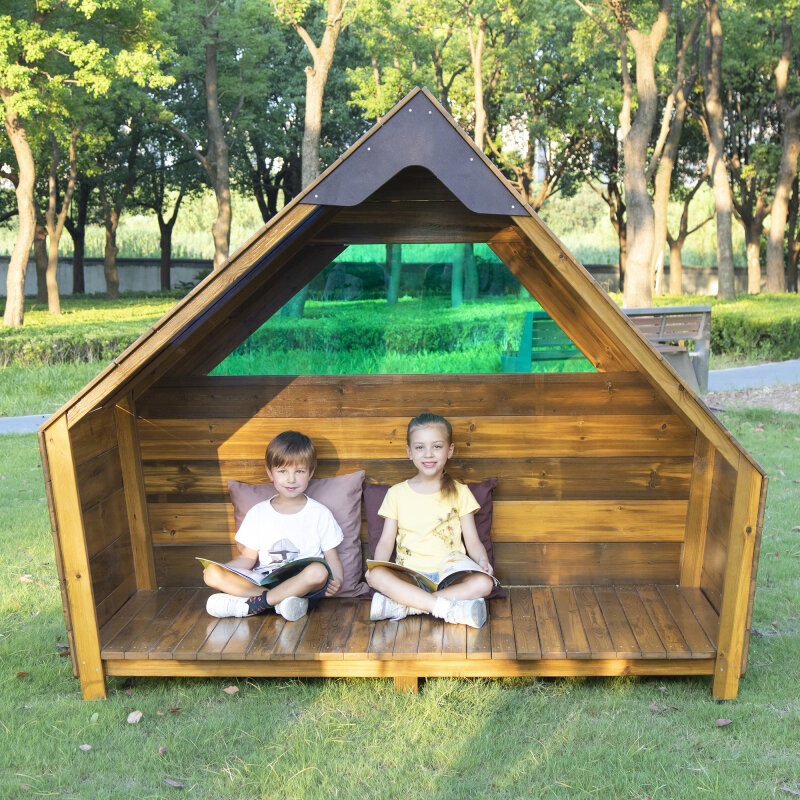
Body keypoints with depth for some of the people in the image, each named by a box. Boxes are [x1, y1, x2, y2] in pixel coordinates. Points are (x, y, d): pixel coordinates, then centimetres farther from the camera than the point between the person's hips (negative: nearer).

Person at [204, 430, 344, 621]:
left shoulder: (320, 514, 6)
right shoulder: (257, 513, 12)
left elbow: (332, 556, 5)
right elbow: (248, 557, 13)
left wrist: (337, 581, -16)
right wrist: (222, 570, -7)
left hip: (305, 588, -2)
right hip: (264, 582, 2)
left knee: (318, 571, -36)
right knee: (212, 573, -19)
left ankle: (252, 605, -26)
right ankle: (280, 602, -30)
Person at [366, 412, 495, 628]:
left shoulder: (459, 493, 9)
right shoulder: (397, 493, 10)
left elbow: (472, 542, 8)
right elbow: (386, 541, 7)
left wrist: (482, 560, -14)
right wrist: (376, 566, -13)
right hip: (408, 577, 0)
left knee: (484, 583, -30)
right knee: (375, 576, -31)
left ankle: (401, 606, -27)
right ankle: (449, 609, -32)